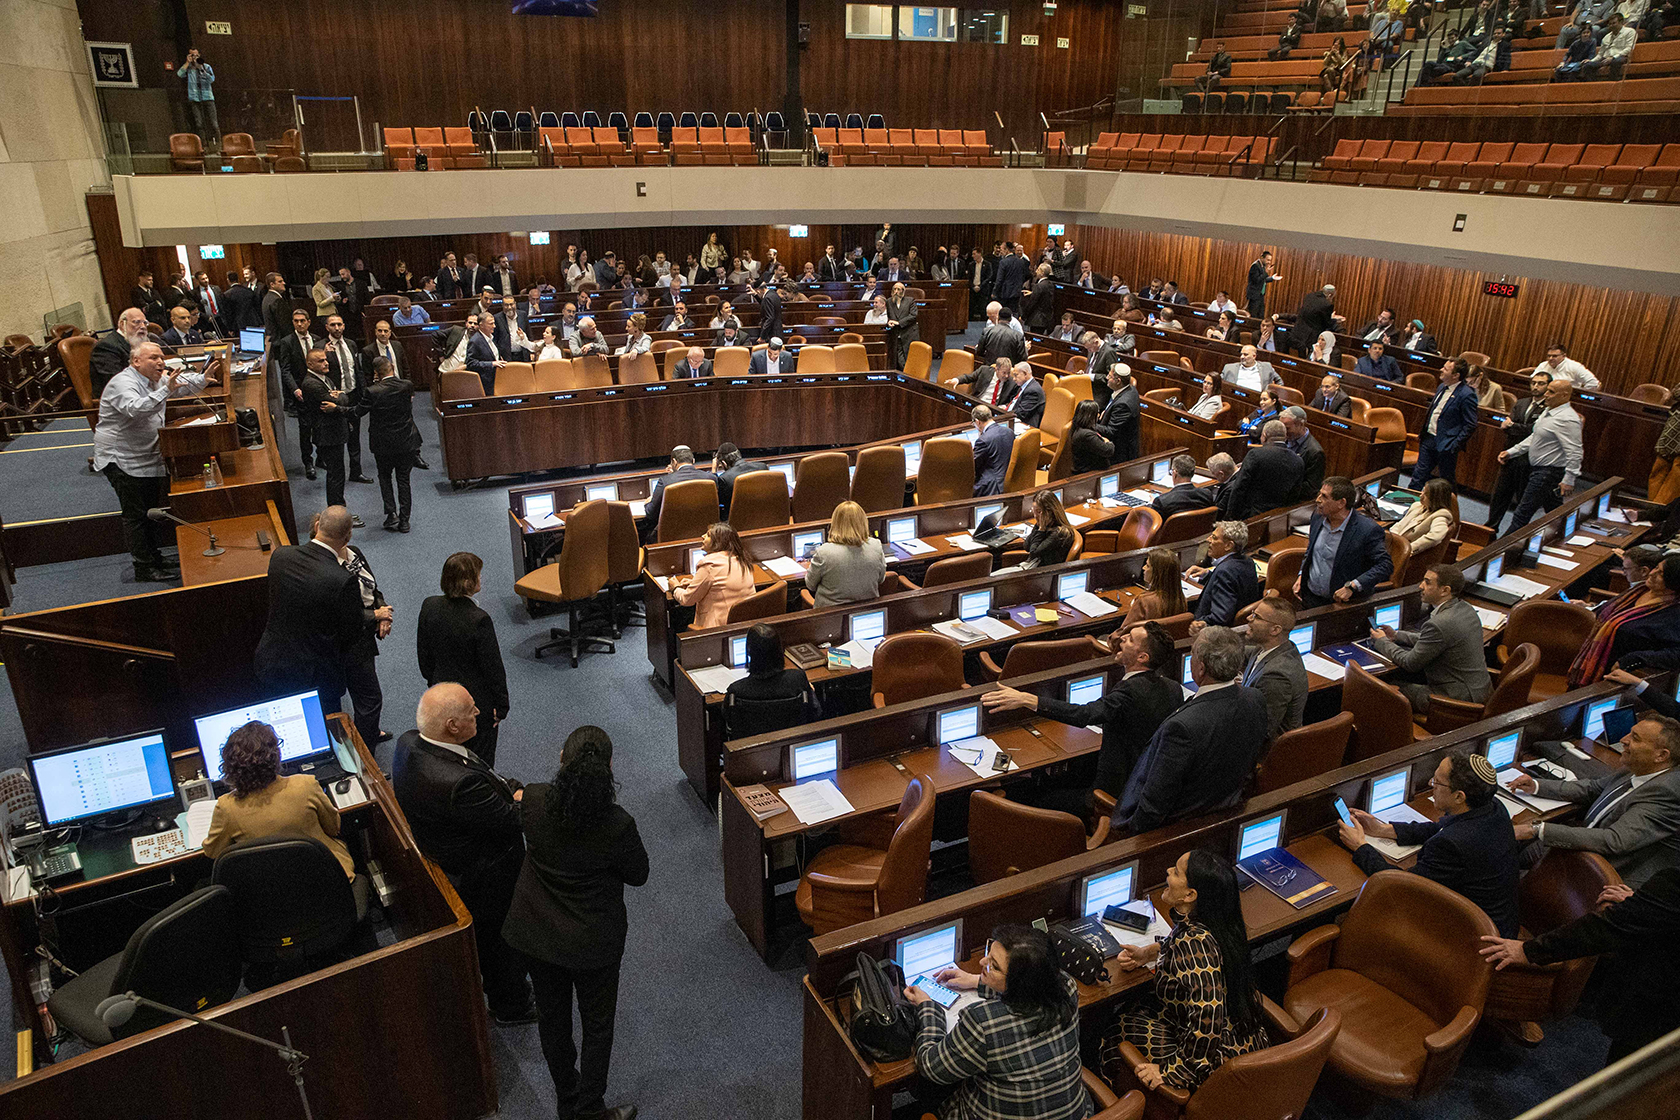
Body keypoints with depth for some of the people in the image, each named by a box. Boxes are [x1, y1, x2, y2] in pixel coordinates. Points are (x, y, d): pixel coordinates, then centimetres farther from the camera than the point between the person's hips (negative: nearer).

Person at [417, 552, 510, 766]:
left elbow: (423, 653, 3)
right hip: (477, 701, -6)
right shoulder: (479, 620, -28)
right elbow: (493, 667, -19)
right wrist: (501, 706, -7)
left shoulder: (430, 606, -11)